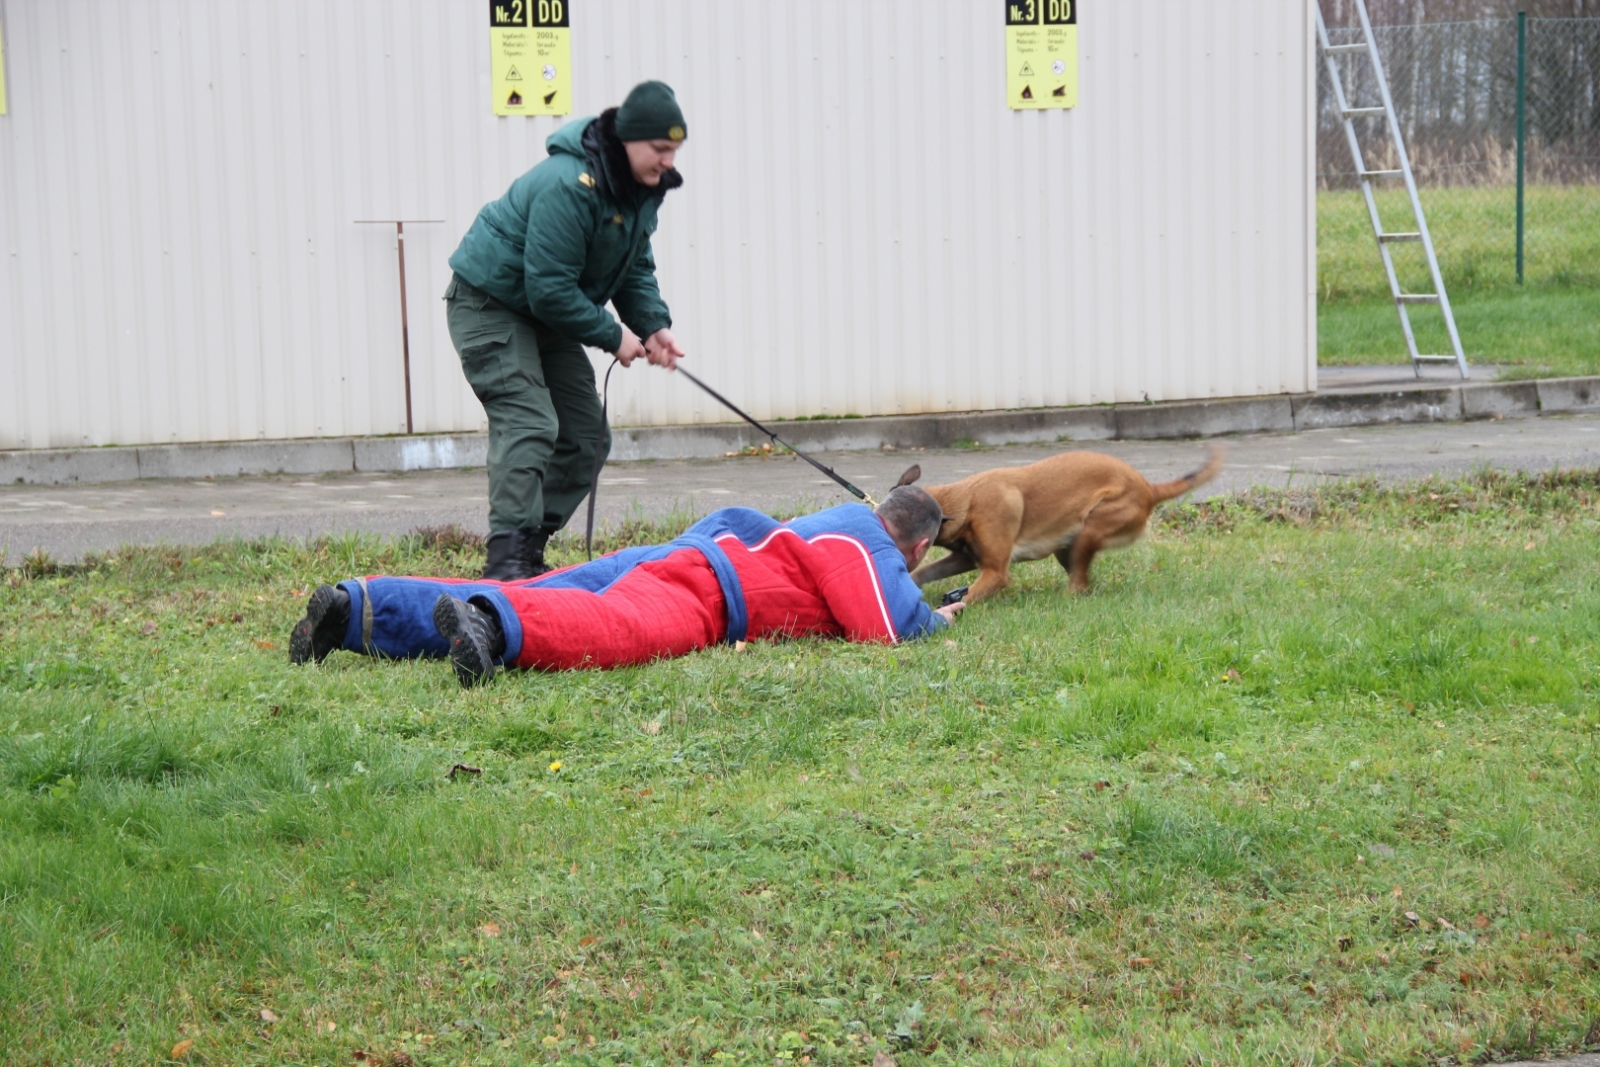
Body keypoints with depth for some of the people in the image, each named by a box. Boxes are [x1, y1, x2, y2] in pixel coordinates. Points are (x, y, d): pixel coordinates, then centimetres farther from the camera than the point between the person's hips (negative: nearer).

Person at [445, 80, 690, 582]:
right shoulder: (569, 186, -30)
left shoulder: (641, 187, -1)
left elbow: (636, 269, 11)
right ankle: (508, 560, -25)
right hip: (489, 302, -10)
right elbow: (549, 287, -29)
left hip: (545, 313, 10)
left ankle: (529, 550, 13)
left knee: (587, 436, 6)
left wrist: (654, 324, -7)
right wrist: (613, 336, -22)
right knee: (528, 423, -23)